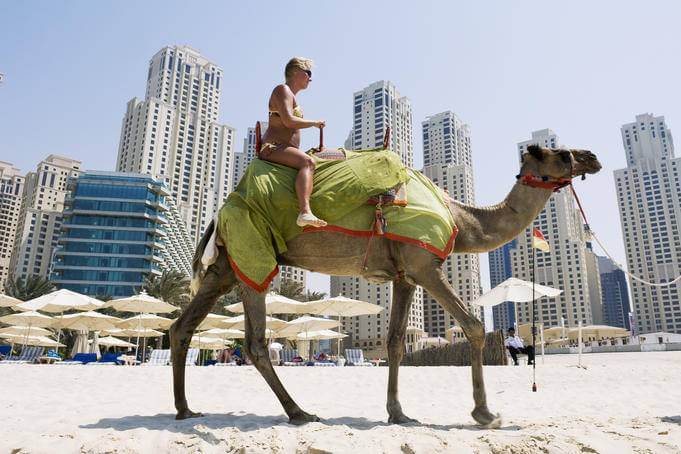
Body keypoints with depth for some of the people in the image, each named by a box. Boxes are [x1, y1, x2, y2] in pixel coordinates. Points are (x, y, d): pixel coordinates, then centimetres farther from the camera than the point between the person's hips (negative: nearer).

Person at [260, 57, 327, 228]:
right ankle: (305, 212, -52)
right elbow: (288, 121, -18)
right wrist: (315, 123, -8)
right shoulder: (283, 90, -3)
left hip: (282, 149, 11)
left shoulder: (291, 95, 28)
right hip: (273, 147, -11)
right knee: (307, 162, -34)